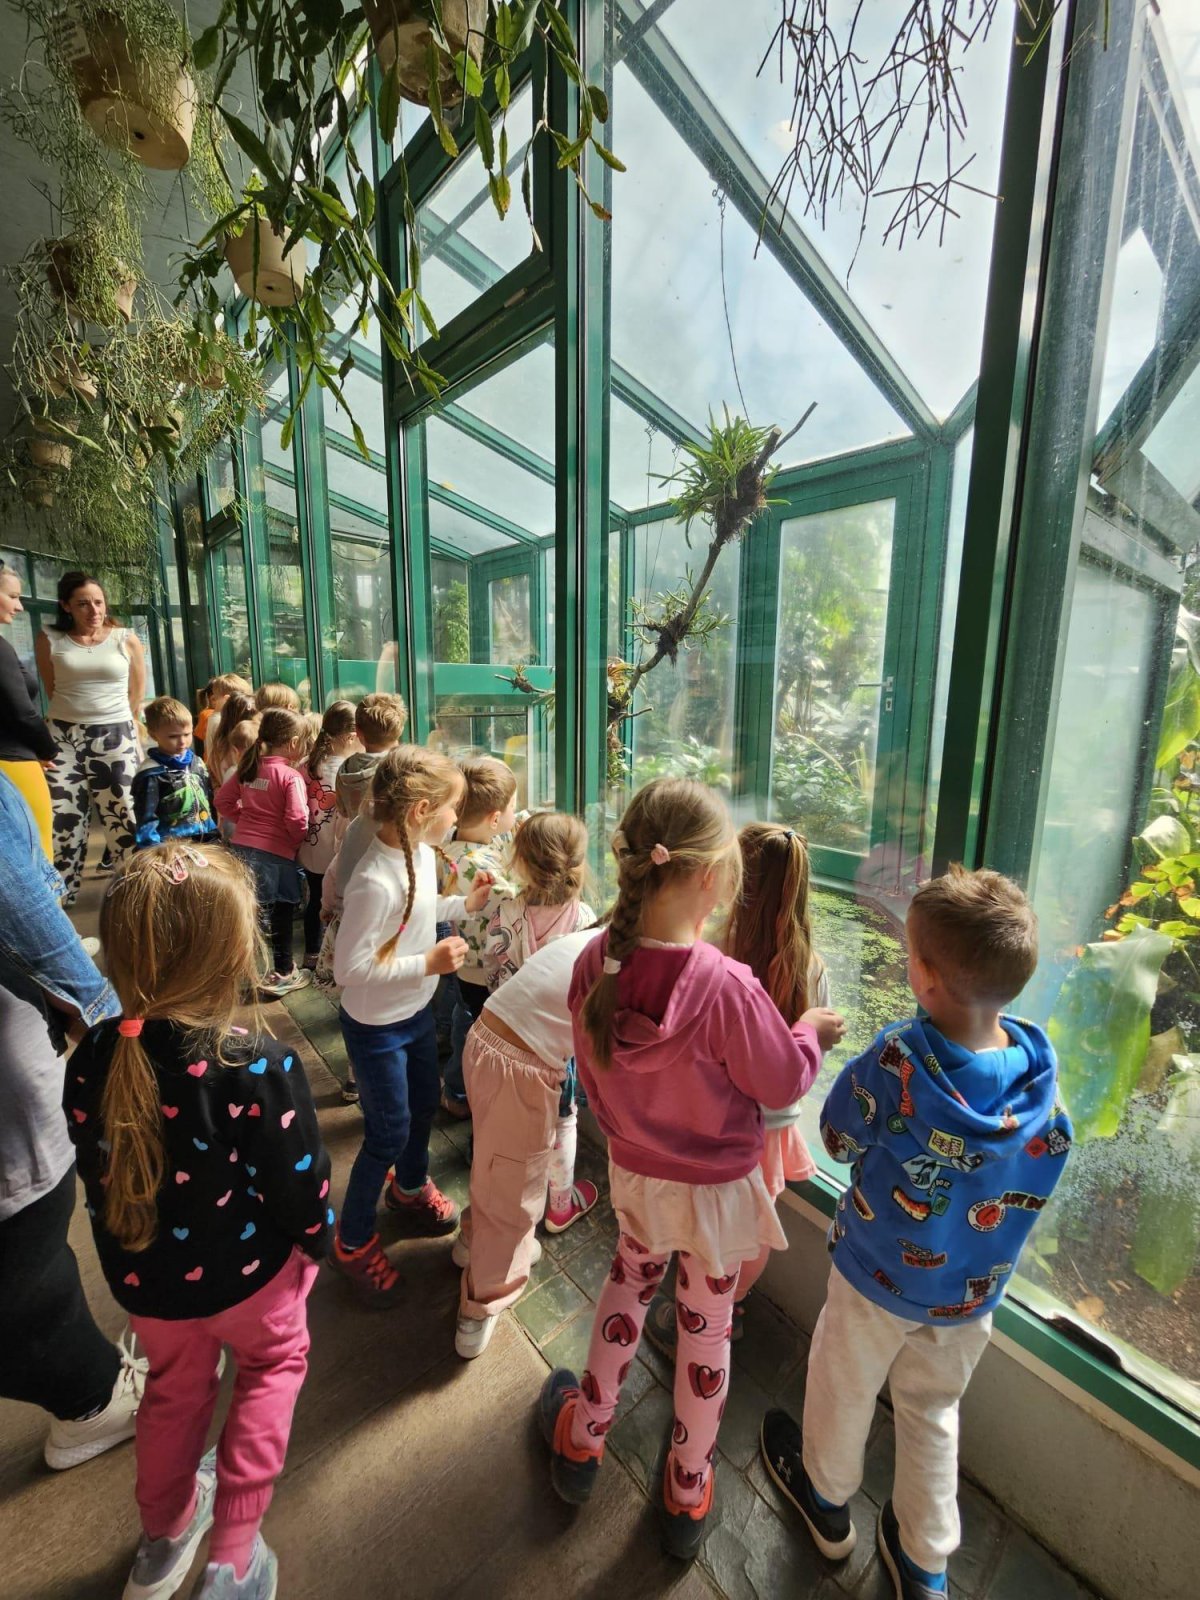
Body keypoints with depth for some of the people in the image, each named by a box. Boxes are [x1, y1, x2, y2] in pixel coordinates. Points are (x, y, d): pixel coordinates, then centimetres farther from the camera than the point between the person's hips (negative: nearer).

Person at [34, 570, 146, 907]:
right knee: (61, 818, 1)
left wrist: (116, 725, 11)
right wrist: (76, 718, 14)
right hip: (64, 736, 1)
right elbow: (53, 690, 14)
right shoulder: (49, 640, 3)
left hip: (116, 737, -1)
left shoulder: (127, 641, 1)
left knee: (123, 815, 2)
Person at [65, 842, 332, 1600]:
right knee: (275, 1362, 28)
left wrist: (130, 1255, 16)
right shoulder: (258, 1065, -34)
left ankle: (164, 1539, 55)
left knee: (176, 1386, 32)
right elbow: (302, 1188, -22)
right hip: (246, 1272, -4)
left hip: (143, 1279, 4)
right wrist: (315, 1243, 2)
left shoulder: (93, 1057, -20)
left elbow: (95, 1175, -3)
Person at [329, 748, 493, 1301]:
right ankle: (353, 1240, 39)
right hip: (376, 1027, -8)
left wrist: (466, 904, 0)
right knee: (389, 1134, 11)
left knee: (424, 1106, 26)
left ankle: (410, 1187, 56)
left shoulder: (421, 853, -8)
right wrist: (428, 964, -31)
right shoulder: (375, 882, -34)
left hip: (417, 1012, 8)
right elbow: (349, 968, -28)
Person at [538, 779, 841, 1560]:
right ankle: (687, 1494, 50)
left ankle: (581, 1439, 53)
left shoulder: (594, 962, -21)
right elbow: (785, 1081, -18)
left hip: (633, 1173, 4)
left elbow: (594, 1071, -5)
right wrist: (810, 1029, 0)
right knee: (707, 1326, 24)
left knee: (629, 1280, 32)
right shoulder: (726, 985, -35)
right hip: (716, 1190, -3)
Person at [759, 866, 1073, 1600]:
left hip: (879, 1272, -3)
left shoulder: (897, 1060, -35)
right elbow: (1038, 1174, -4)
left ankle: (827, 1498, 52)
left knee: (843, 1385, 27)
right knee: (934, 1413, 29)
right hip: (973, 1290, 3)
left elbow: (840, 1136, -18)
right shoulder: (1041, 1070, -21)